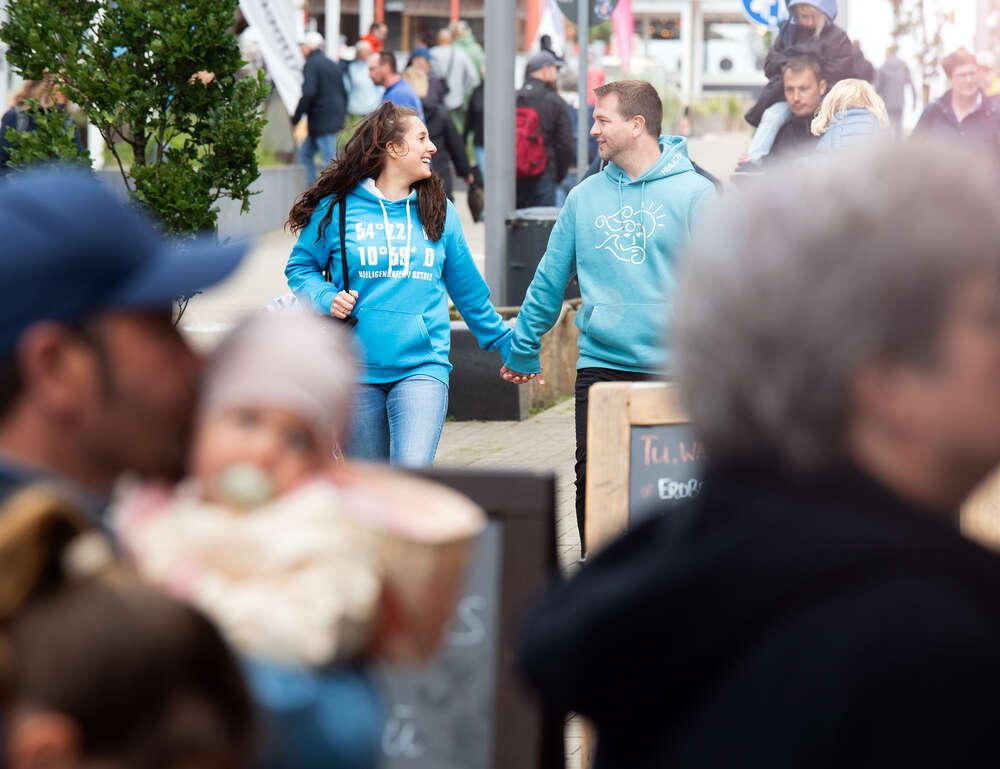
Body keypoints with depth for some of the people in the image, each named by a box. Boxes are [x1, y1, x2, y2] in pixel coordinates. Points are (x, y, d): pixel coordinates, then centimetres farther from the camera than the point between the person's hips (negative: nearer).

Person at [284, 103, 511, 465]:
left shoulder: (440, 212, 10)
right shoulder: (338, 208, 2)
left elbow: (468, 288, 19)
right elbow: (300, 267, 12)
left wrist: (506, 345, 24)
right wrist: (327, 298, -8)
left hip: (422, 367, 0)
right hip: (357, 370, 0)